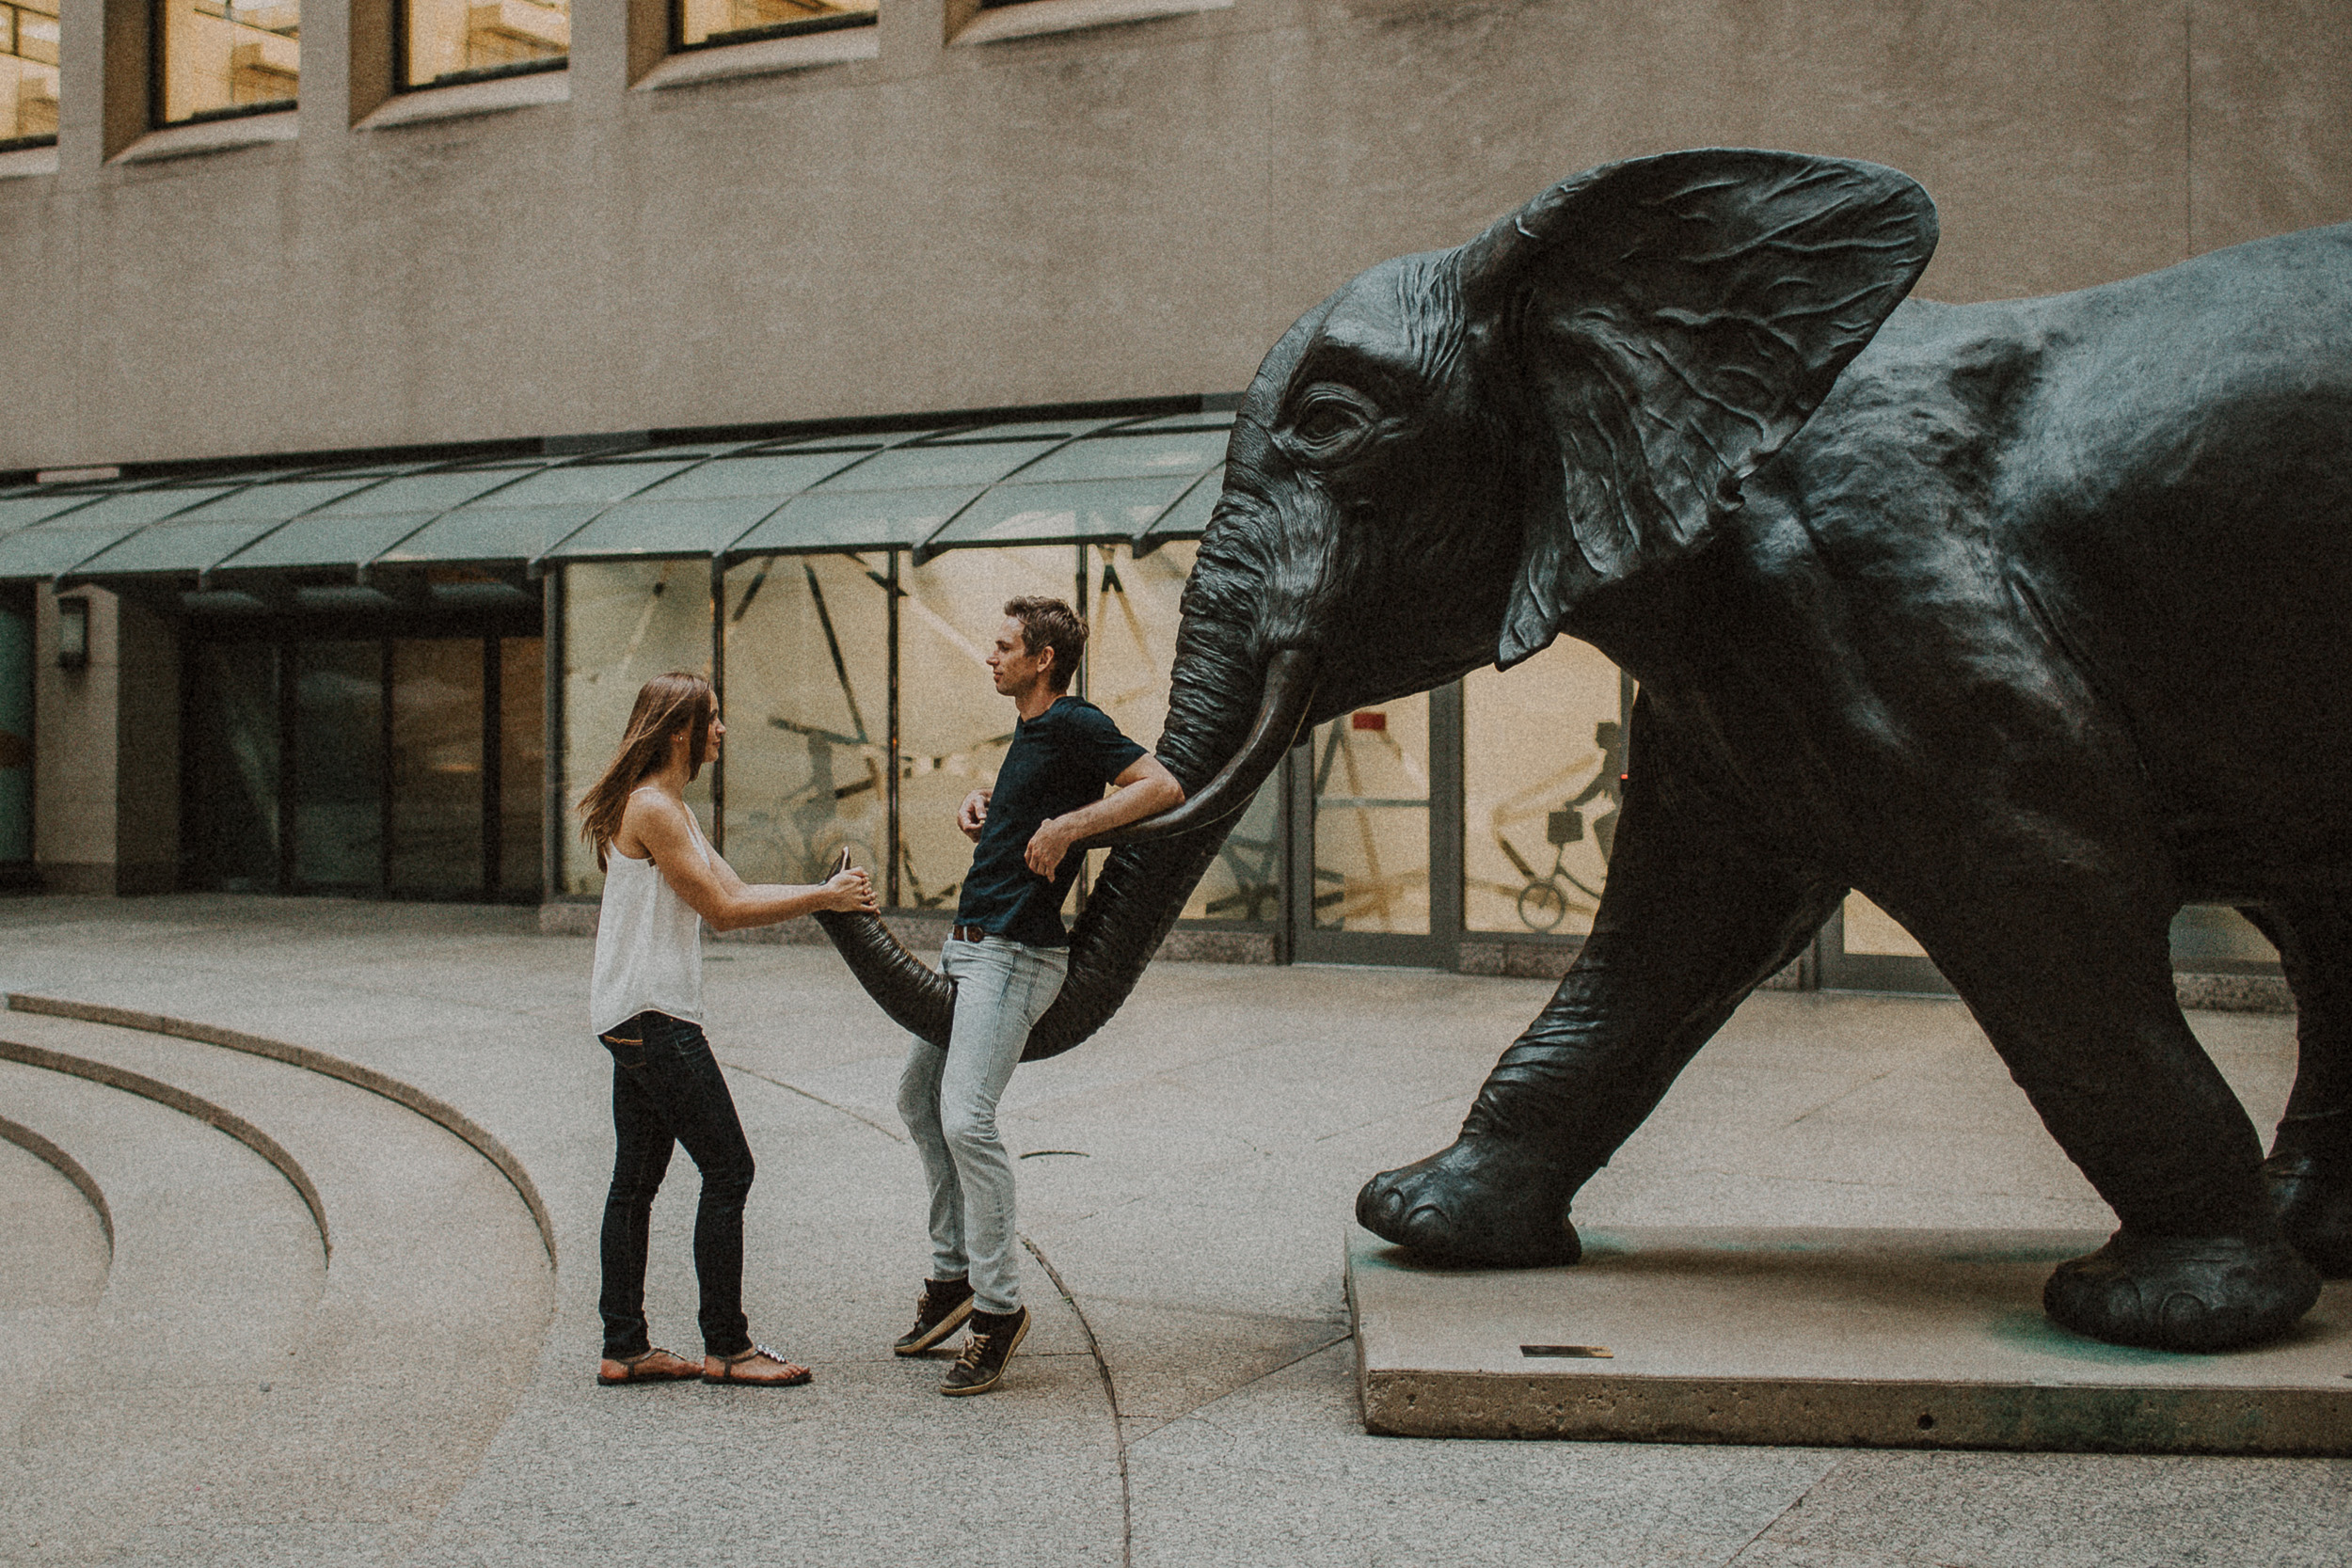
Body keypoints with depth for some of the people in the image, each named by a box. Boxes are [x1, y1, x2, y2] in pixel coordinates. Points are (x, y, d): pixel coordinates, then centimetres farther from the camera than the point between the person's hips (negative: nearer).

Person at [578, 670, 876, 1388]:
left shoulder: (668, 808, 18)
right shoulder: (652, 809, -14)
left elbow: (736, 890, 15)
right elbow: (724, 910, -14)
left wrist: (826, 894, 5)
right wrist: (823, 897, -9)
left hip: (637, 1022, 10)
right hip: (652, 1016, -10)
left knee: (636, 1180, 11)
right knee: (728, 1169, -6)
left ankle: (624, 1348, 16)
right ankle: (725, 1346, 0)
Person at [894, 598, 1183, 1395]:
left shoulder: (1076, 724, -12)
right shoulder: (1029, 729, 16)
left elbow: (1163, 786, -23)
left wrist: (1067, 826, -25)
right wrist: (981, 800, 17)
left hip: (1015, 954, -11)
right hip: (968, 943, 11)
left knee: (966, 1119, -18)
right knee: (918, 1099, 17)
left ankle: (998, 1307, -8)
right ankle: (951, 1274, 27)